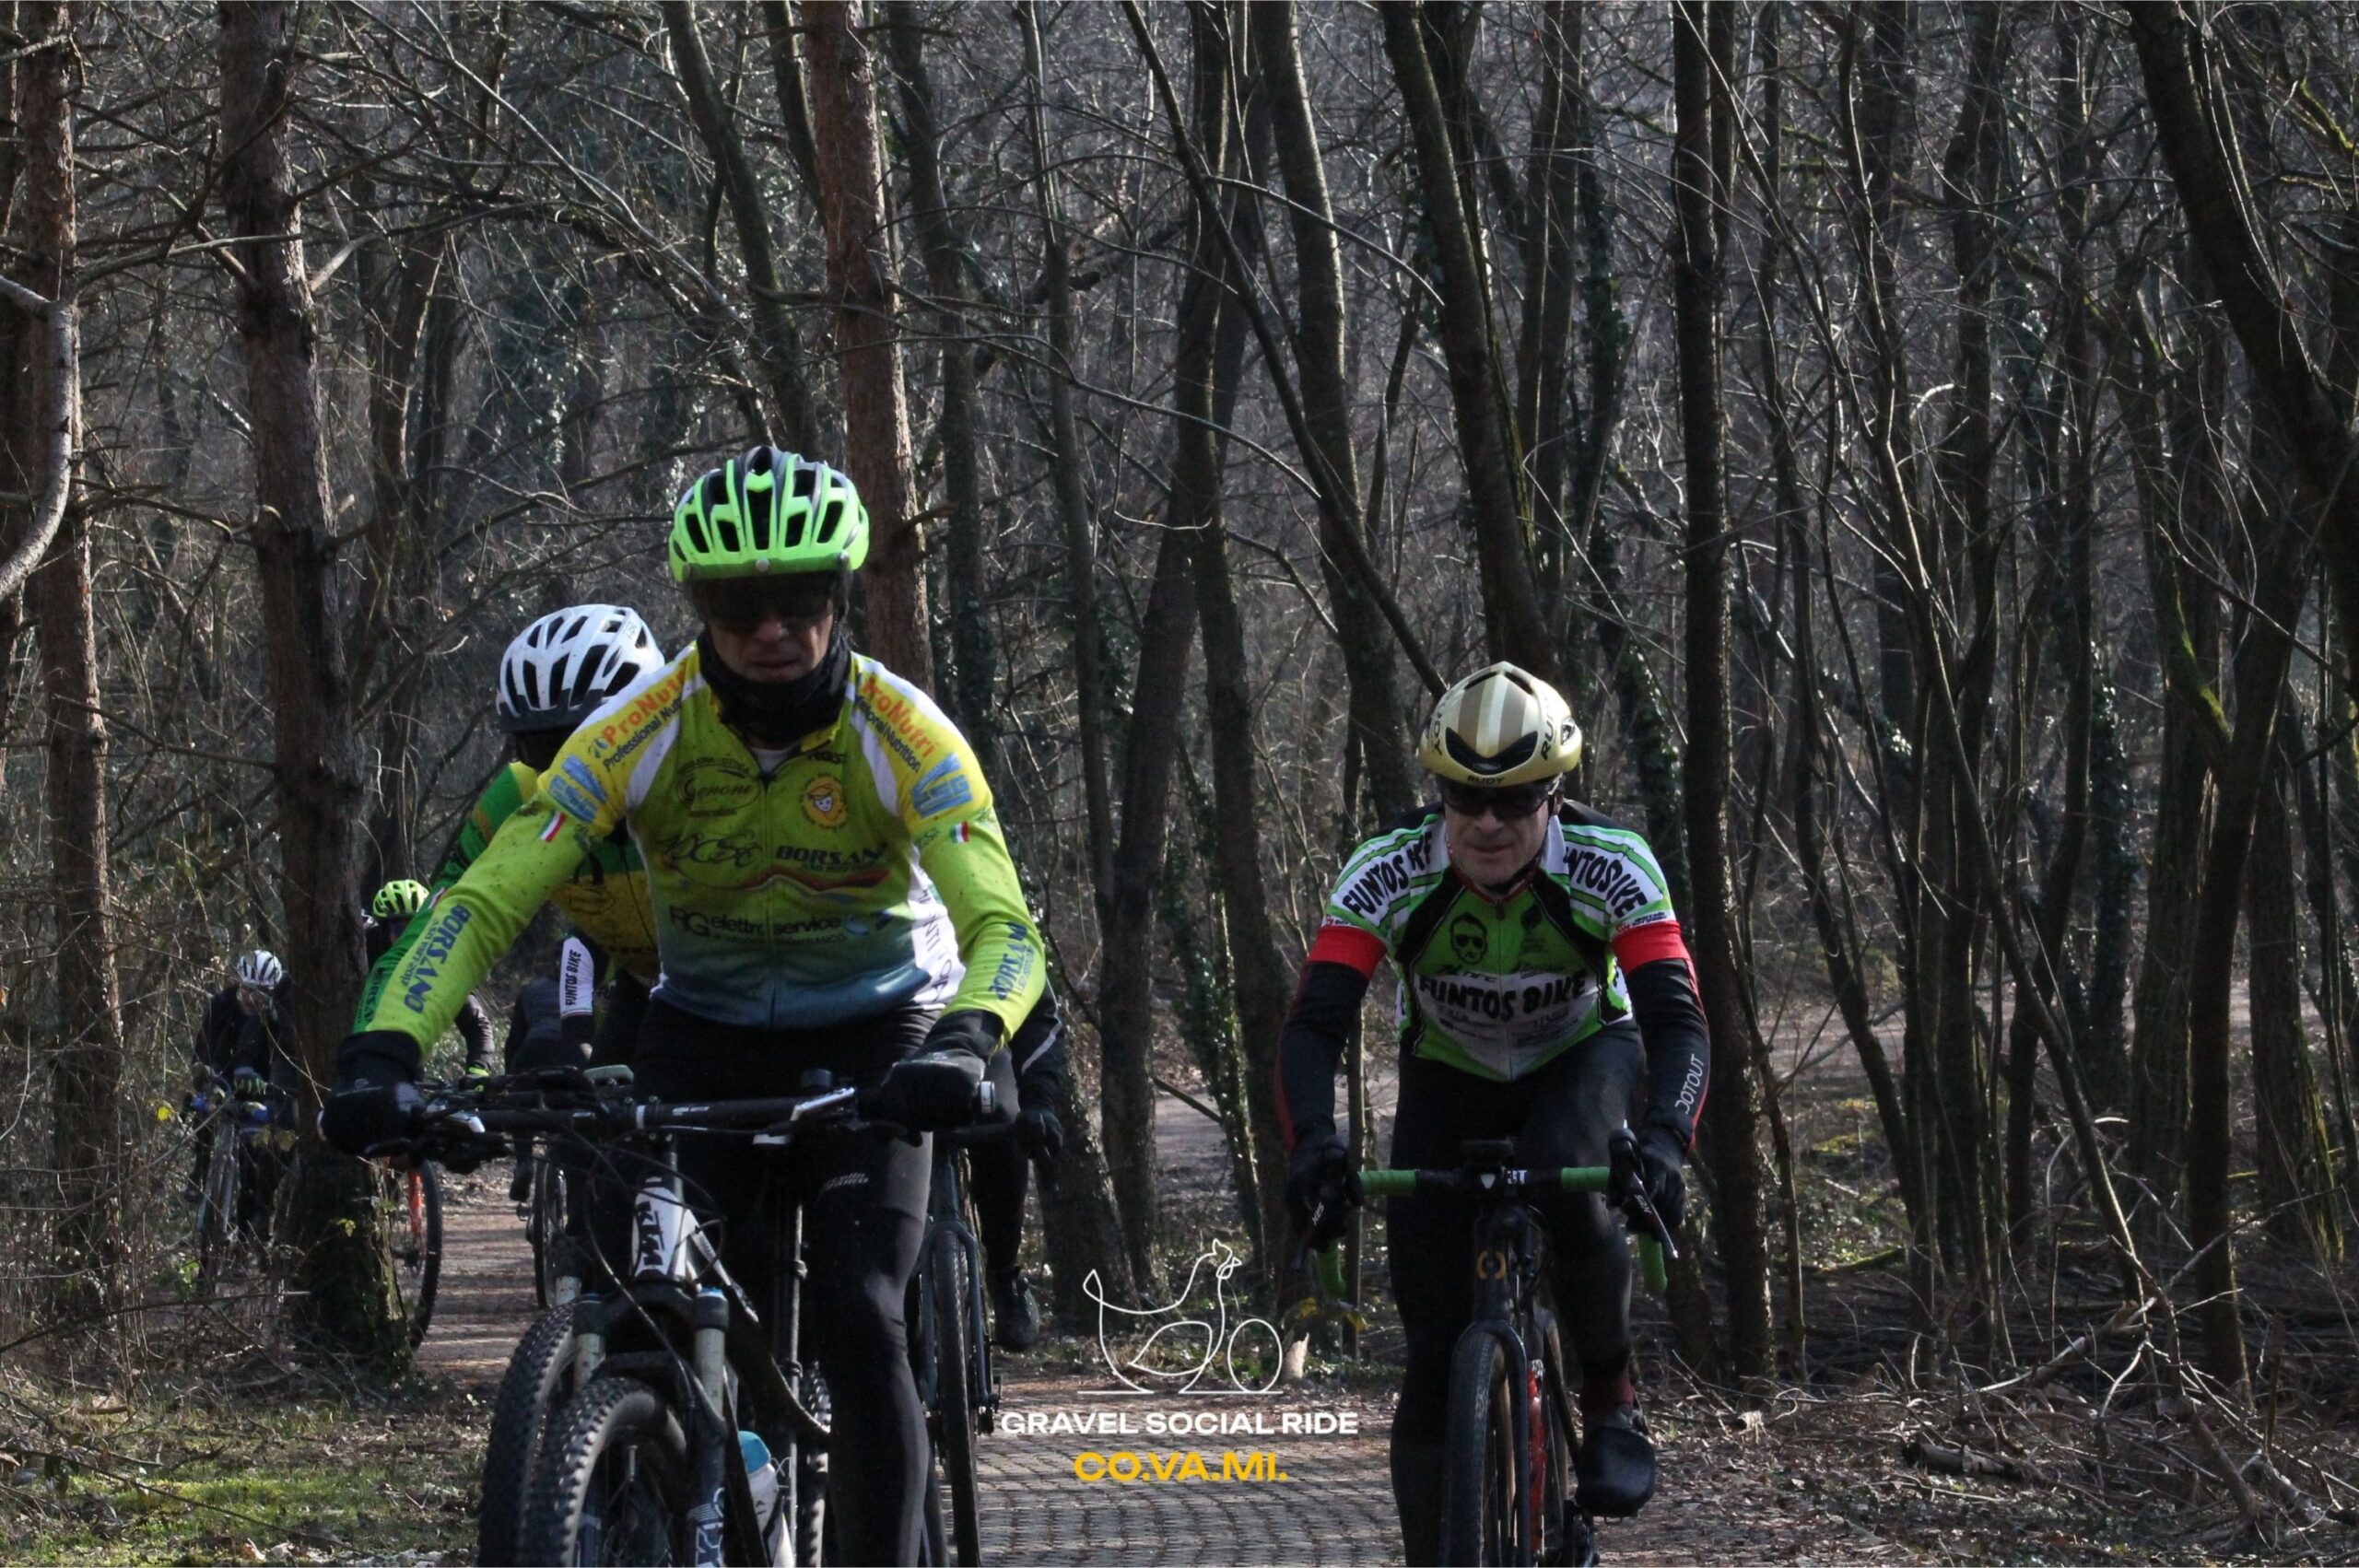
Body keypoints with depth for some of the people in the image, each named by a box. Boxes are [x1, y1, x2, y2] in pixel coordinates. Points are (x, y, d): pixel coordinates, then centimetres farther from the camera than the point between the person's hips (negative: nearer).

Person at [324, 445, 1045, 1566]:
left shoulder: (902, 736, -23)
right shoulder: (639, 733, -20)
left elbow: (1004, 929, -32)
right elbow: (483, 903, -24)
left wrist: (962, 1044, -54)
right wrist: (386, 1053, -41)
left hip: (869, 1044, -2)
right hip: (701, 1038, 2)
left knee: (858, 1323, -20)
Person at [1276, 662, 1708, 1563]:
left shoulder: (1613, 868, -29)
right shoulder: (1387, 875, -27)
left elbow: (1677, 1023, -34)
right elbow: (1313, 1025, -31)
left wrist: (1663, 1145, -53)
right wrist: (1312, 1145, -50)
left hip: (1583, 1059, -1)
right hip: (1449, 1080, 1)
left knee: (1568, 1188, -36)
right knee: (1434, 1354, -9)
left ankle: (1610, 1402, -13)